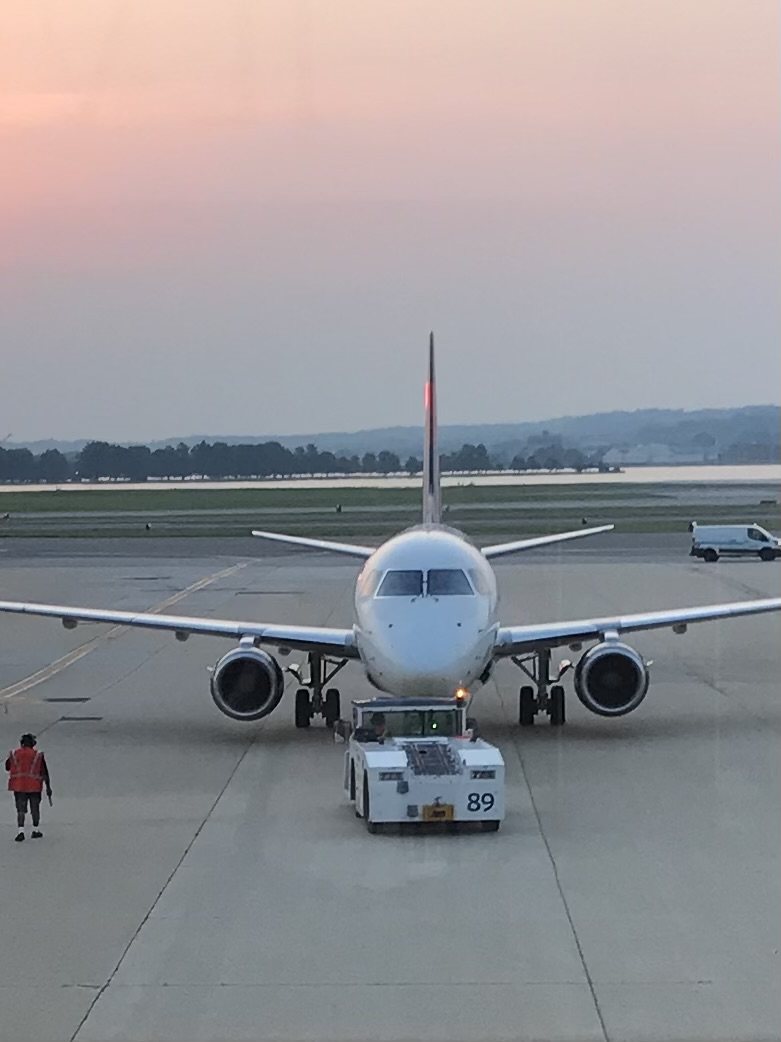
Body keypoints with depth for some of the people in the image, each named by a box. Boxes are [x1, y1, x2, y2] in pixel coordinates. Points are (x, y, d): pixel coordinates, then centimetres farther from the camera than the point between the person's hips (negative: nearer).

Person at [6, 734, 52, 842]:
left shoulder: (14, 754, 0)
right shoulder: (38, 755, -4)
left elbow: (7, 767, 12)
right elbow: (44, 772, -3)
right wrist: (48, 787, 4)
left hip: (18, 786, 1)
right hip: (34, 786, -1)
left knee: (21, 809, 5)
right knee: (35, 808, 14)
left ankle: (21, 831, -9)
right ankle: (35, 831, 23)